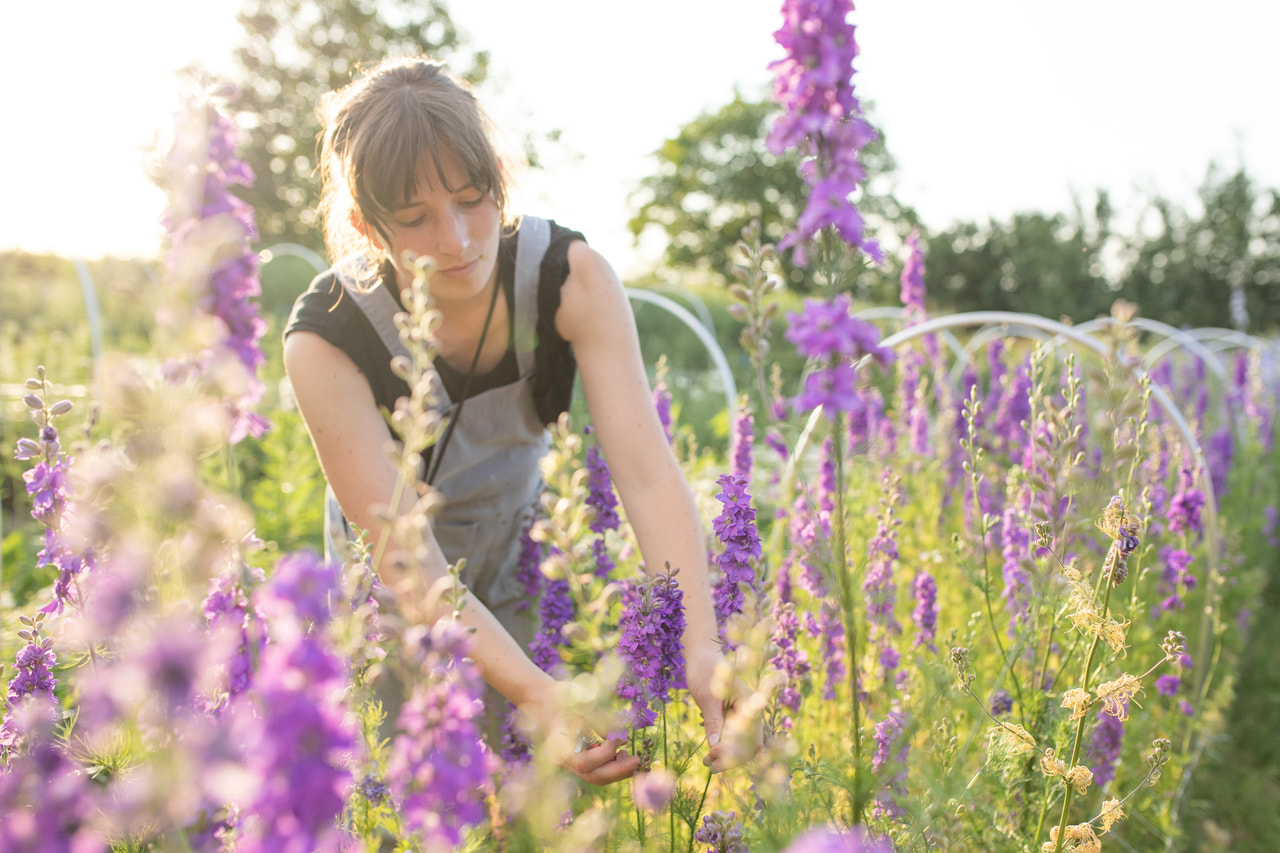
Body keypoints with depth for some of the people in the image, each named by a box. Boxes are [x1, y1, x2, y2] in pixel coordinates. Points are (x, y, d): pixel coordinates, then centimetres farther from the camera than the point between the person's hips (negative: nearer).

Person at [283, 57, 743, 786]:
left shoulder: (571, 277, -27)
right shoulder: (326, 342, -32)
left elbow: (649, 473, -34)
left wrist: (701, 647, -49)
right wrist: (535, 692, -49)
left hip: (523, 540, 2)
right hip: (394, 583, -2)